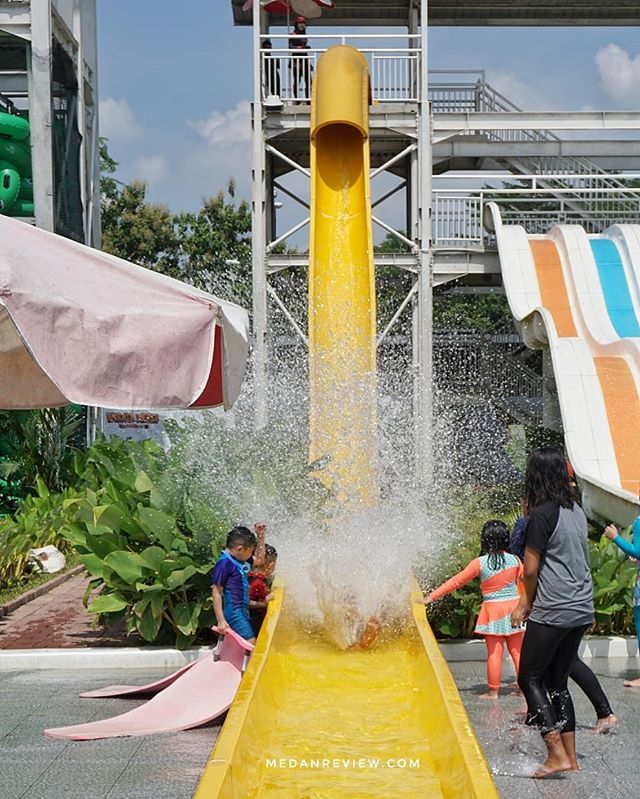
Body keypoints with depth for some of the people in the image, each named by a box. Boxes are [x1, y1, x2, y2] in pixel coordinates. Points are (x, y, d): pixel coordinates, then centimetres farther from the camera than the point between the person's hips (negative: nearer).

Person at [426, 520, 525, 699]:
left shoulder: (480, 563, -10)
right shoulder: (514, 560, -3)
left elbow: (456, 582, -7)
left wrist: (432, 596, 0)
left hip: (493, 610, -3)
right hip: (513, 608, 3)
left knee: (494, 652, 3)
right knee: (517, 650, 10)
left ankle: (493, 691, 8)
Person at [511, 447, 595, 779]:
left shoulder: (541, 515, -13)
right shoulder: (577, 512, 11)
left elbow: (531, 569, -12)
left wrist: (527, 603, 8)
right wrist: (529, 601, 16)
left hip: (552, 612, -8)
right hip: (581, 611, 8)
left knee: (529, 678, 2)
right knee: (557, 681, 16)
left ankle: (557, 754, -4)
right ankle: (571, 757, 16)